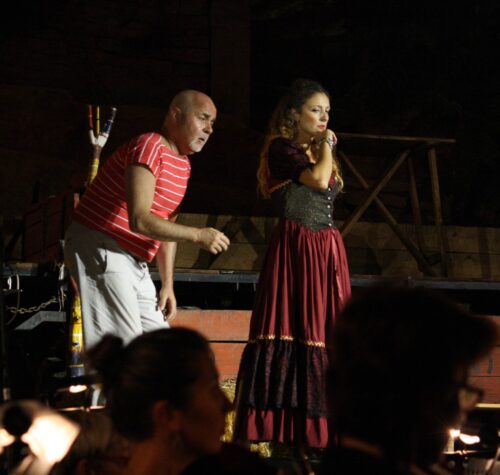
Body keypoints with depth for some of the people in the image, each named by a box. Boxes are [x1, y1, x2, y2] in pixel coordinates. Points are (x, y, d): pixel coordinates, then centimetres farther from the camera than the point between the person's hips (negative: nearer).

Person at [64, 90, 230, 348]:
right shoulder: (149, 147, -18)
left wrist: (167, 284, 14)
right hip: (100, 249, -10)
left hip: (134, 263, 10)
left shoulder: (183, 165, 14)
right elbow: (140, 220, -27)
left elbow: (167, 226, 20)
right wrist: (198, 235, -23)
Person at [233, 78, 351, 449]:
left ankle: (319, 424, 7)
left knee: (325, 330, 4)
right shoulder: (281, 148, -5)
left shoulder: (319, 150, 18)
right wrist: (327, 146, -4)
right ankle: (277, 423, -7)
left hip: (328, 249, 7)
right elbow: (317, 179, -19)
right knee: (293, 326, -9)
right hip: (295, 247, -7)